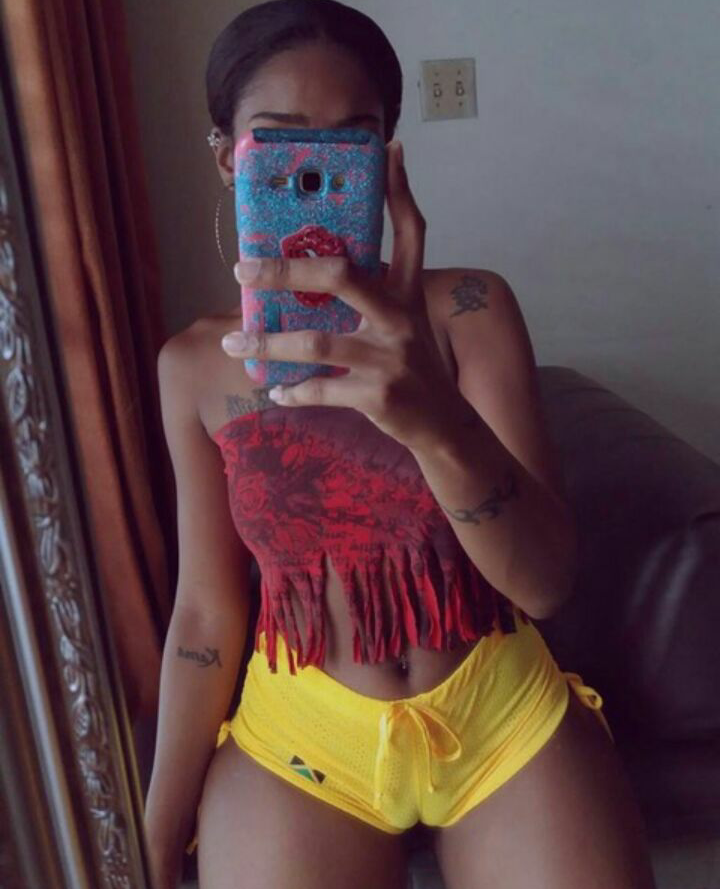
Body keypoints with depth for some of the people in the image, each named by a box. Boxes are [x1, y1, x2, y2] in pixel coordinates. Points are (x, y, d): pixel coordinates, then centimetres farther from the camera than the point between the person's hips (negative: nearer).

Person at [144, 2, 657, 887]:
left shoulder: (469, 309, -10)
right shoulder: (194, 364, -5)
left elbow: (546, 581, -18)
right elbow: (205, 615, -1)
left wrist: (435, 417, -38)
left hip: (500, 713, 0)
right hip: (301, 735, 1)